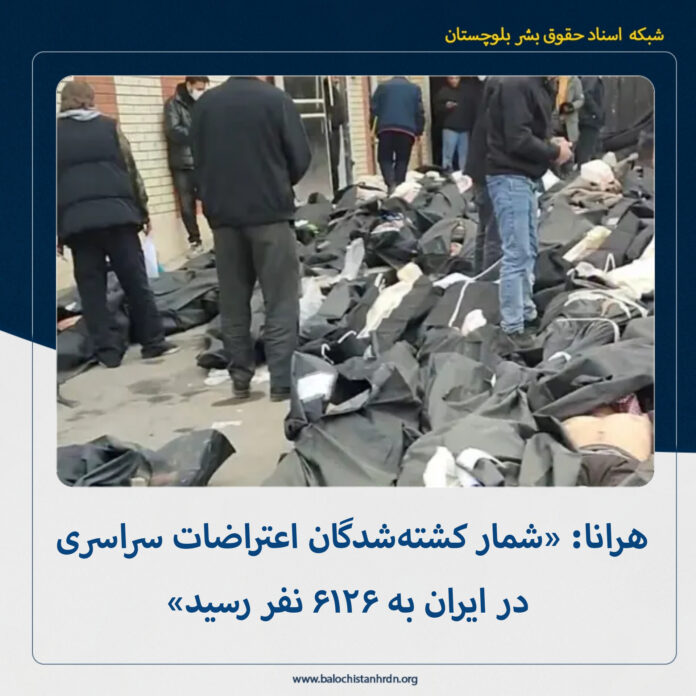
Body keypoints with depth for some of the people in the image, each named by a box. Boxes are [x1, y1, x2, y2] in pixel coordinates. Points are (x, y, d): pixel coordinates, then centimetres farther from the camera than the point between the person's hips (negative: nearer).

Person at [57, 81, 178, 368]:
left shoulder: (56, 134, 9)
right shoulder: (109, 127, 9)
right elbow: (132, 171, 9)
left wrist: (56, 227, 11)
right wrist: (142, 210, 16)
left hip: (76, 219, 0)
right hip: (117, 213, 0)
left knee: (92, 289, 4)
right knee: (136, 282, 6)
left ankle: (107, 351, 4)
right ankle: (153, 342, 10)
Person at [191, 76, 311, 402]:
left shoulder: (204, 104, 4)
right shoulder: (277, 100, -7)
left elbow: (197, 159, 11)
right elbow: (300, 158, -5)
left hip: (221, 213, 4)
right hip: (270, 211, -4)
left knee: (233, 301, 12)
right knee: (280, 300, 1)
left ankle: (240, 378, 17)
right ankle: (282, 381, -1)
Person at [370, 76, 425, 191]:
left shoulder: (382, 86, 15)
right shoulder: (415, 88, 16)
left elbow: (373, 108, 8)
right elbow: (420, 112, 10)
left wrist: (372, 128, 12)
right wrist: (419, 131, 16)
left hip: (386, 128, 0)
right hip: (407, 129, 0)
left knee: (385, 158, 4)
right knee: (402, 160, 9)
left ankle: (390, 184, -19)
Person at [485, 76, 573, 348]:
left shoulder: (538, 85, 13)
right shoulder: (517, 84, -18)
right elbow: (518, 140, -24)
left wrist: (551, 144, 1)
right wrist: (554, 151, -12)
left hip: (525, 178, 10)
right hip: (510, 178, -10)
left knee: (528, 250, 17)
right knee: (517, 254, -7)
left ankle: (526, 312, 30)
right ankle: (512, 327, 1)